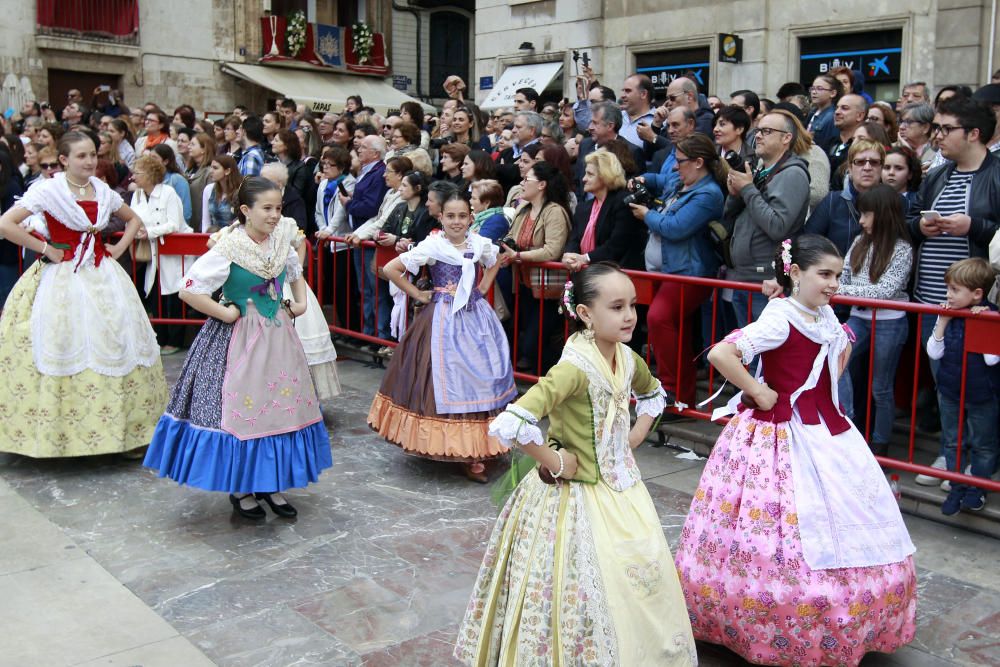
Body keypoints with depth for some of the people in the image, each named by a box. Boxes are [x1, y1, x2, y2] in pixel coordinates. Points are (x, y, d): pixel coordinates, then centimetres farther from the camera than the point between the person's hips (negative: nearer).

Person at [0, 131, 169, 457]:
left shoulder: (103, 191, 6)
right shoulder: (47, 190, -9)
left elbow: (133, 219, 23)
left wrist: (120, 248, 9)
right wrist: (45, 249, -14)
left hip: (102, 277, 5)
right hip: (62, 277, -5)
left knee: (114, 347, 5)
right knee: (63, 350, -3)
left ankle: (119, 426, 15)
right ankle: (59, 433, 8)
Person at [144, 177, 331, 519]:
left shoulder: (281, 241, 1)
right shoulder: (228, 248, -17)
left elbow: (296, 273, 23)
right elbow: (189, 290, -19)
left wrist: (300, 302, 7)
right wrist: (226, 313, -15)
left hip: (278, 334, 6)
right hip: (240, 338, -6)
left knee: (282, 406, 10)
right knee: (240, 411, 1)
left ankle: (270, 484, 24)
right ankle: (240, 489, 19)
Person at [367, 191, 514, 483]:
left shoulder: (480, 244, 2)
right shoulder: (432, 246, -10)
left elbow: (496, 261, 25)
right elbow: (390, 269, -9)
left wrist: (484, 286, 10)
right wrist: (418, 295, -6)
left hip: (476, 317, 5)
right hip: (444, 319, -5)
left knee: (481, 377, 7)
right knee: (448, 380, -2)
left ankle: (474, 449, 18)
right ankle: (461, 450, 7)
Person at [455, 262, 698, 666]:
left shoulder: (628, 359, -1)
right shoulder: (575, 367, -25)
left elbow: (653, 394, 24)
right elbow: (509, 425, -35)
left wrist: (636, 437, 9)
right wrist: (554, 462, -22)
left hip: (623, 491, 8)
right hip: (578, 496, -7)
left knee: (646, 577, 16)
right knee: (586, 594, 3)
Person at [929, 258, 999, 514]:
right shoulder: (948, 315, -5)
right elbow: (934, 353, -5)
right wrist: (942, 322, -15)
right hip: (949, 392, 4)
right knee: (952, 443, 15)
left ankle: (977, 488, 29)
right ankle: (957, 489, 28)